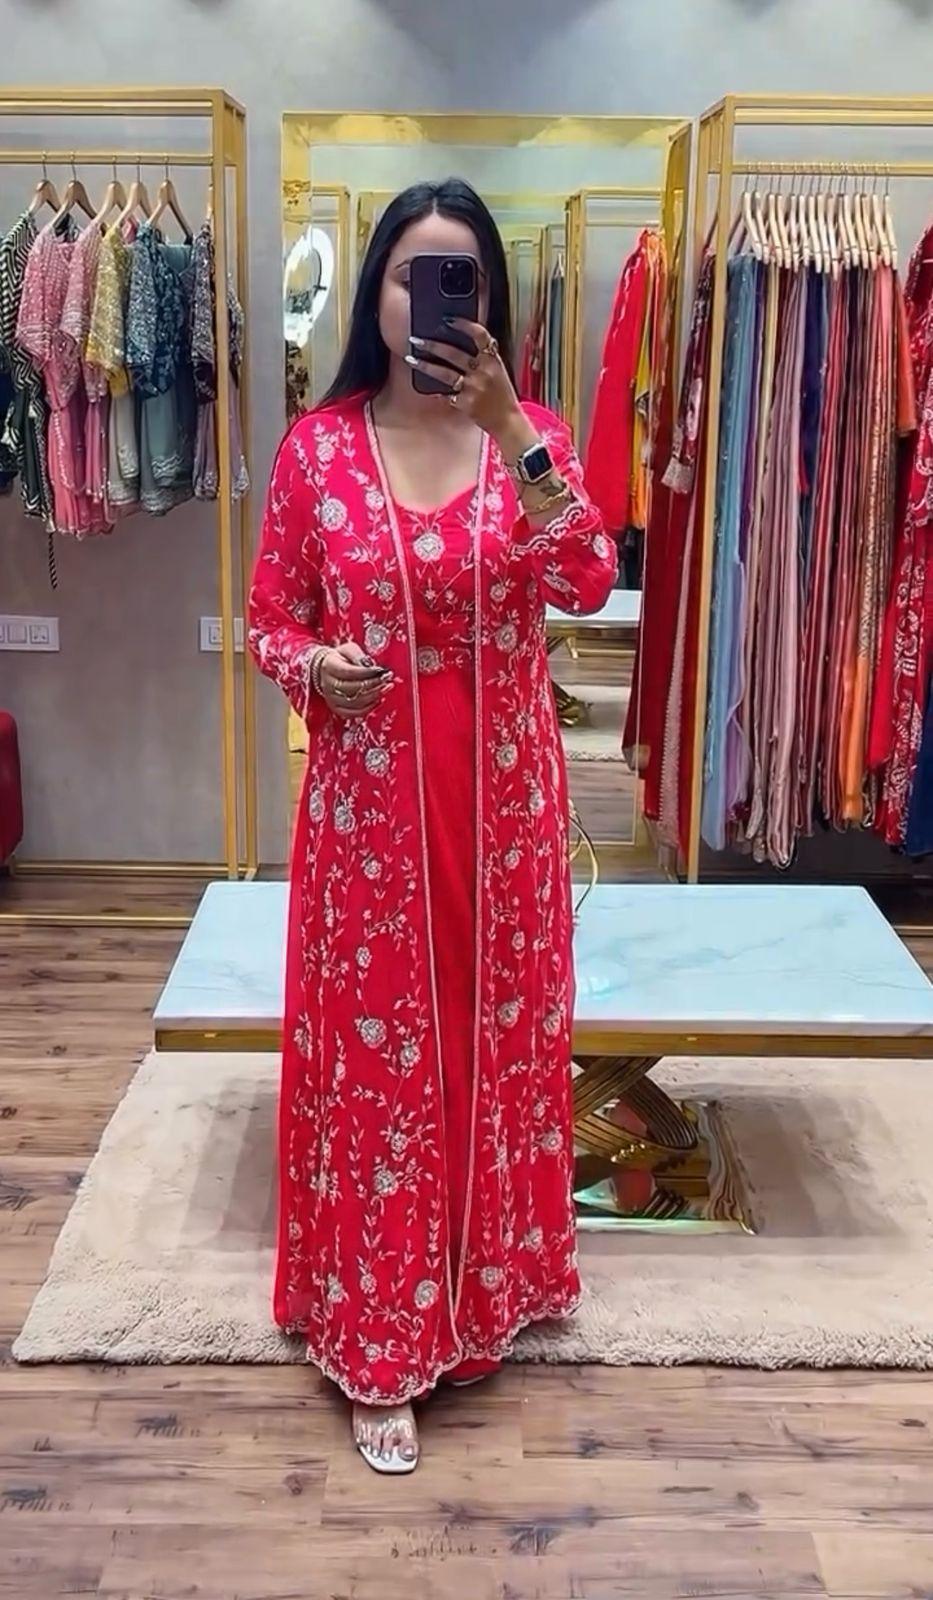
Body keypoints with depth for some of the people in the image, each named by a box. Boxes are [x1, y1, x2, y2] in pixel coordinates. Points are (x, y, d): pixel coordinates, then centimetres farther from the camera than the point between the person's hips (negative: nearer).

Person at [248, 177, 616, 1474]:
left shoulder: (531, 434, 0)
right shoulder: (319, 445, -2)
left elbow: (589, 584, -18)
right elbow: (270, 623, 4)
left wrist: (507, 427, -25)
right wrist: (314, 665, -18)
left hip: (502, 799, 1)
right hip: (368, 803, -1)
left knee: (497, 1039, 13)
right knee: (370, 1052, 5)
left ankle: (487, 1288, 37)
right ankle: (378, 1342, 21)